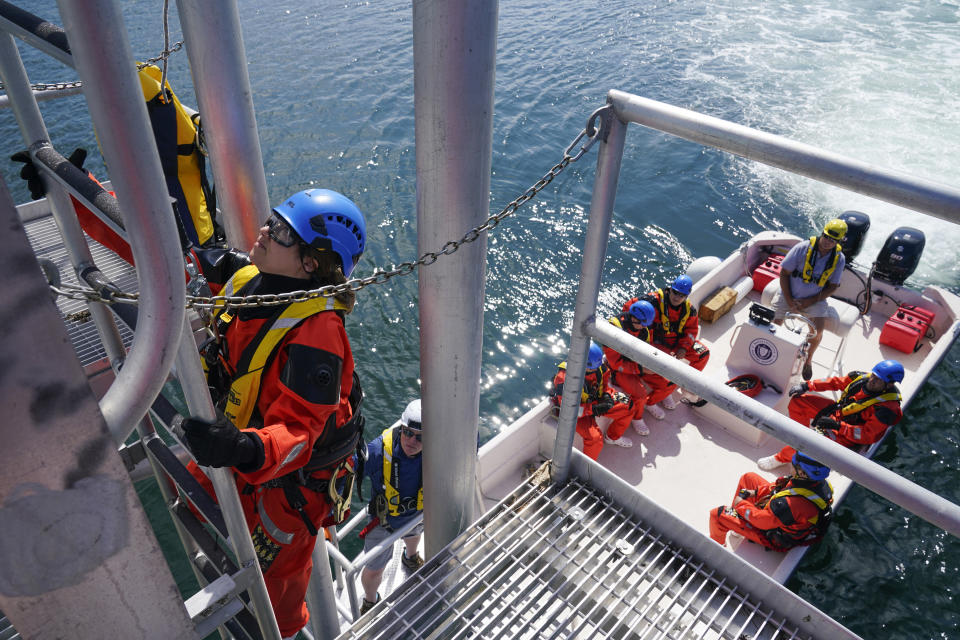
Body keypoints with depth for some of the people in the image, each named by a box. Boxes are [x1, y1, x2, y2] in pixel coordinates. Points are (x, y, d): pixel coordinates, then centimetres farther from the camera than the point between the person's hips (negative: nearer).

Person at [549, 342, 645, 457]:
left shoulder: (597, 364, -15)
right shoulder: (565, 378, -34)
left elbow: (606, 375, 9)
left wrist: (607, 394, -9)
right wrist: (594, 409, -32)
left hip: (597, 400, 7)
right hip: (579, 411, -7)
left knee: (629, 406, 0)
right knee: (594, 438, -30)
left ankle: (613, 437, 24)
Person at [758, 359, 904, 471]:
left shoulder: (886, 408, -27)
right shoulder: (863, 378, -9)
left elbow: (868, 436, -27)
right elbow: (836, 382, 5)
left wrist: (838, 426, -31)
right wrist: (806, 385, -3)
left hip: (847, 436, -8)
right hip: (836, 410, 8)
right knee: (798, 399, 2)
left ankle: (782, 458, -6)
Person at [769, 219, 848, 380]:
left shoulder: (839, 259, -7)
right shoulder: (803, 248, -15)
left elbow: (833, 286, 0)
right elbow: (784, 273, -9)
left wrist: (810, 301, -13)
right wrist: (789, 300, -13)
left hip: (814, 300, 1)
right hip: (789, 295, -1)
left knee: (818, 331, -20)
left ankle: (808, 359, 10)